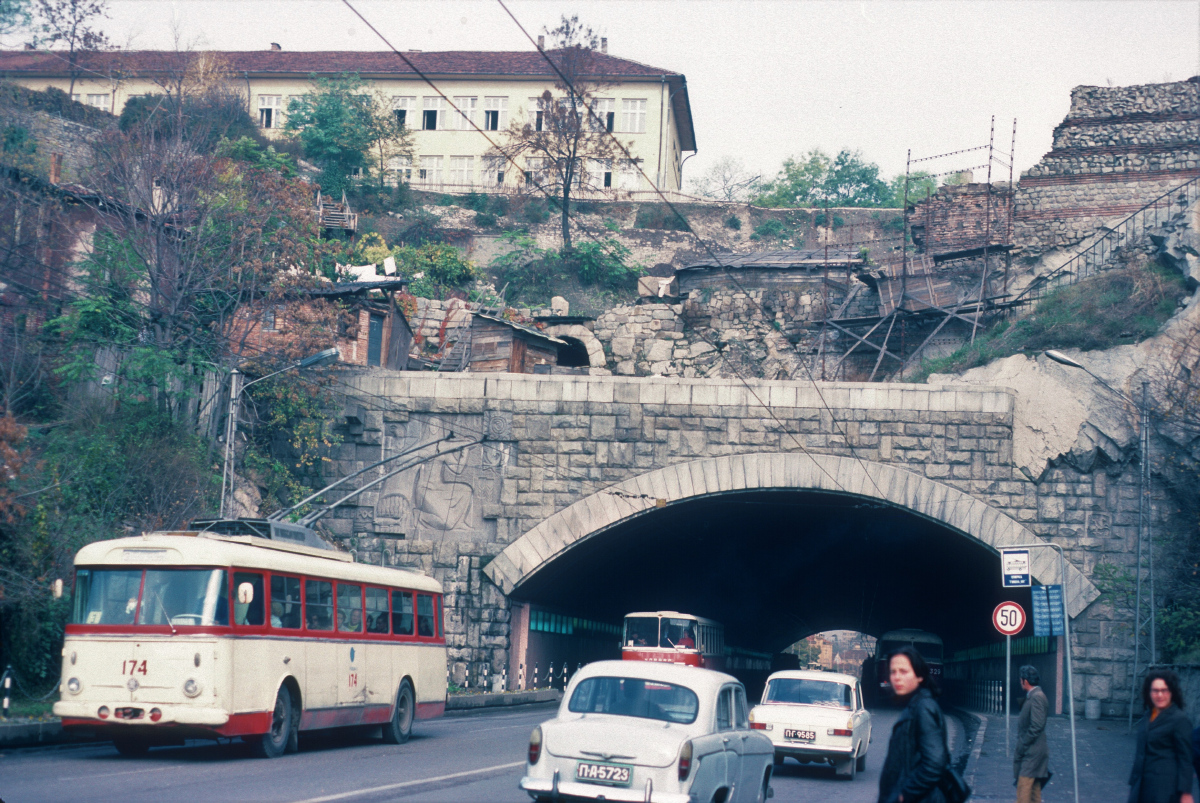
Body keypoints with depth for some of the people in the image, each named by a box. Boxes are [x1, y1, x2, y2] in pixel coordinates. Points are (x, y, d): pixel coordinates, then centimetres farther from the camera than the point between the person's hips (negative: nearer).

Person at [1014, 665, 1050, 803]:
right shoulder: (1032, 696, 14)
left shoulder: (1037, 697, -17)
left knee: (1023, 792, -12)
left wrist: (1021, 746, -17)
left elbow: (1037, 726, -23)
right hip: (1032, 753, 10)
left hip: (1031, 753, -10)